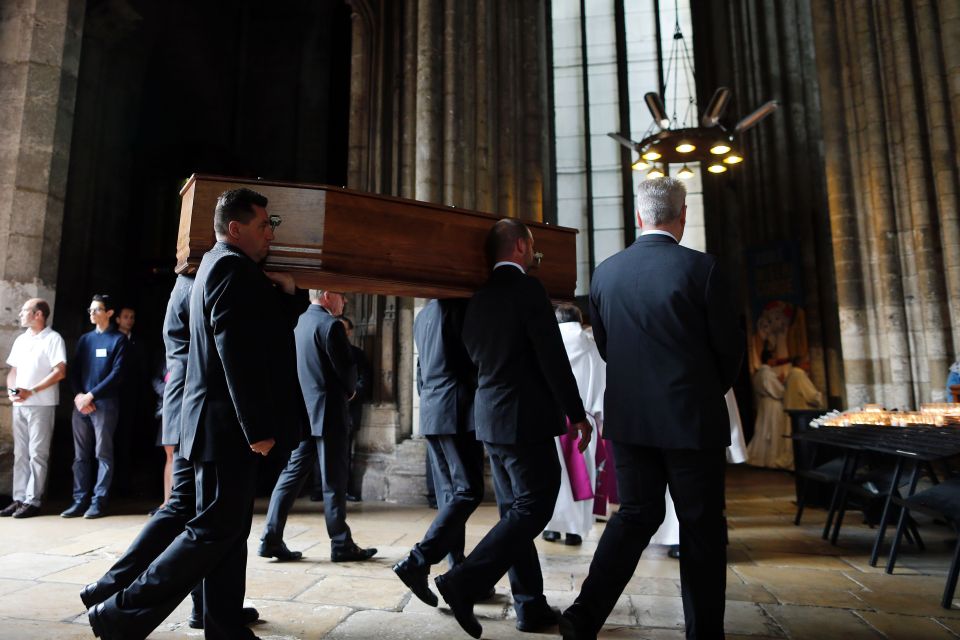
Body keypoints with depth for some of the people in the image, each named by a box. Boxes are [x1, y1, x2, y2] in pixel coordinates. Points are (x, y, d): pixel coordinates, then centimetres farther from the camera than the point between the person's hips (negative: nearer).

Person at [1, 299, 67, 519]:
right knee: (20, 454, 9)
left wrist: (31, 391, -16)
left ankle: (32, 501, 1)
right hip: (19, 404, 7)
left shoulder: (53, 339, -5)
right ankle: (19, 499, 15)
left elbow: (60, 372, -13)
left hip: (41, 404, -7)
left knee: (37, 454, -3)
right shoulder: (21, 340, 16)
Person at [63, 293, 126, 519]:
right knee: (80, 455, 6)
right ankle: (80, 500, 11)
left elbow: (116, 373, -8)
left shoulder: (118, 339, 1)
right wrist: (78, 395, -4)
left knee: (102, 454, -3)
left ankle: (99, 501, 0)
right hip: (80, 404, 5)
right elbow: (74, 371, 12)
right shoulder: (84, 339, 17)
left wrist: (90, 395, -12)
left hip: (104, 403, -5)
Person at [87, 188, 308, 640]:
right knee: (214, 530, -2)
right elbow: (236, 354, -21)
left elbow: (271, 327, 23)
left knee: (230, 531, 12)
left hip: (226, 426, 10)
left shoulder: (222, 265, 19)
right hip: (227, 427, -10)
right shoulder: (231, 267, -13)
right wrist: (258, 428, -20)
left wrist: (289, 291, 4)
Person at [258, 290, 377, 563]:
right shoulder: (330, 325, -14)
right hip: (328, 413, -8)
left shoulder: (297, 323, 12)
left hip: (302, 411, 8)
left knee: (292, 473, 10)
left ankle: (271, 538, 9)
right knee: (334, 481, 0)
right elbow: (347, 368, -17)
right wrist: (350, 391, 5)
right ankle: (341, 545, 9)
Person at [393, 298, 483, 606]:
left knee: (450, 494, 10)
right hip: (458, 413, -9)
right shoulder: (461, 308, -7)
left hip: (431, 414, 9)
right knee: (469, 491, -7)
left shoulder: (422, 315, 18)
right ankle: (418, 562, -13)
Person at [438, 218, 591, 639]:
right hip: (526, 419, -8)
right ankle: (464, 581, -6)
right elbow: (552, 358, -16)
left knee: (516, 512, 13)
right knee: (532, 509, 0)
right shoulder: (528, 289, -12)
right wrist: (576, 414, -8)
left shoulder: (479, 298, 11)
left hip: (490, 418, 9)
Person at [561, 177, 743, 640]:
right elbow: (730, 347, -2)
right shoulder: (701, 268, -10)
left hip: (628, 416, 4)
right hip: (692, 418, -4)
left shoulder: (604, 272, 2)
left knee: (635, 514, 14)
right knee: (701, 526, 11)